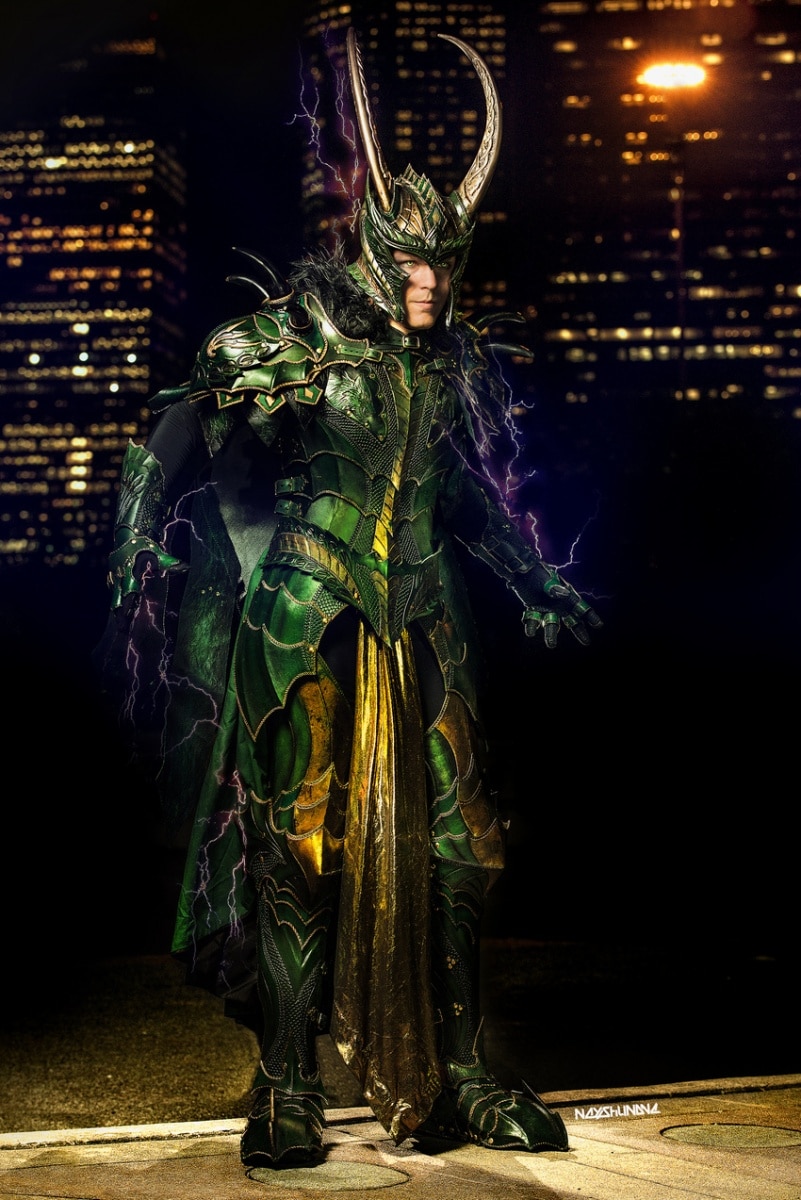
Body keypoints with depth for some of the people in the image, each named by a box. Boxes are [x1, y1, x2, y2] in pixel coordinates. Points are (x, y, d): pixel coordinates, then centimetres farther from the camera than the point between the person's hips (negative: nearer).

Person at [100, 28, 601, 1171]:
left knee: (449, 841, 4)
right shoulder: (293, 334, -5)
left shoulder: (457, 362, 11)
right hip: (306, 625, -5)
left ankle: (458, 1076, 15)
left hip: (422, 627, 5)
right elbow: (177, 445, -7)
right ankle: (287, 1088, 4)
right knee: (299, 841, -3)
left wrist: (536, 585, 29)